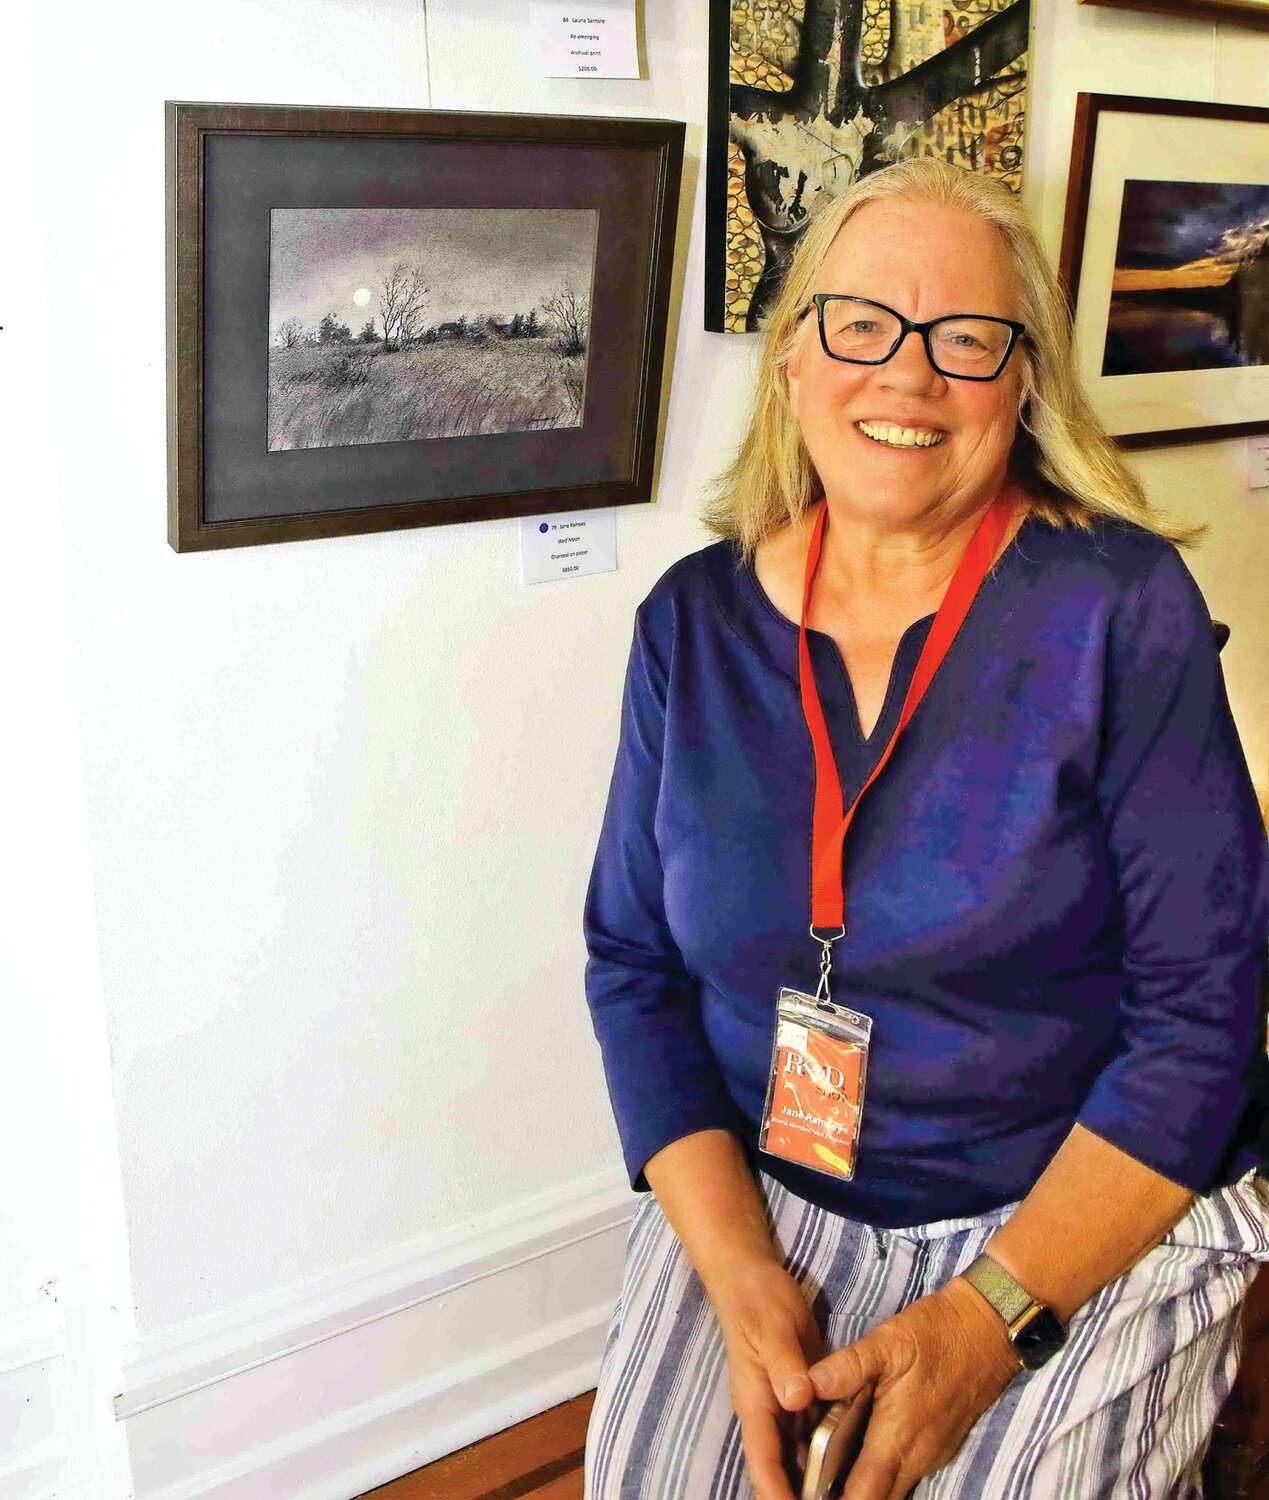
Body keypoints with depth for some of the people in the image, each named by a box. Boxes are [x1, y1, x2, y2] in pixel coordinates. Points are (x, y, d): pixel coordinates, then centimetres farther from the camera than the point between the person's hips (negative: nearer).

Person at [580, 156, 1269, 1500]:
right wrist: (738, 1273, -11)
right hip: (758, 1196, 2)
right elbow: (633, 964, 1)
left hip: (1088, 1223, -2)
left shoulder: (1120, 606, -10)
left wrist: (994, 1316, -17)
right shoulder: (693, 620, 0)